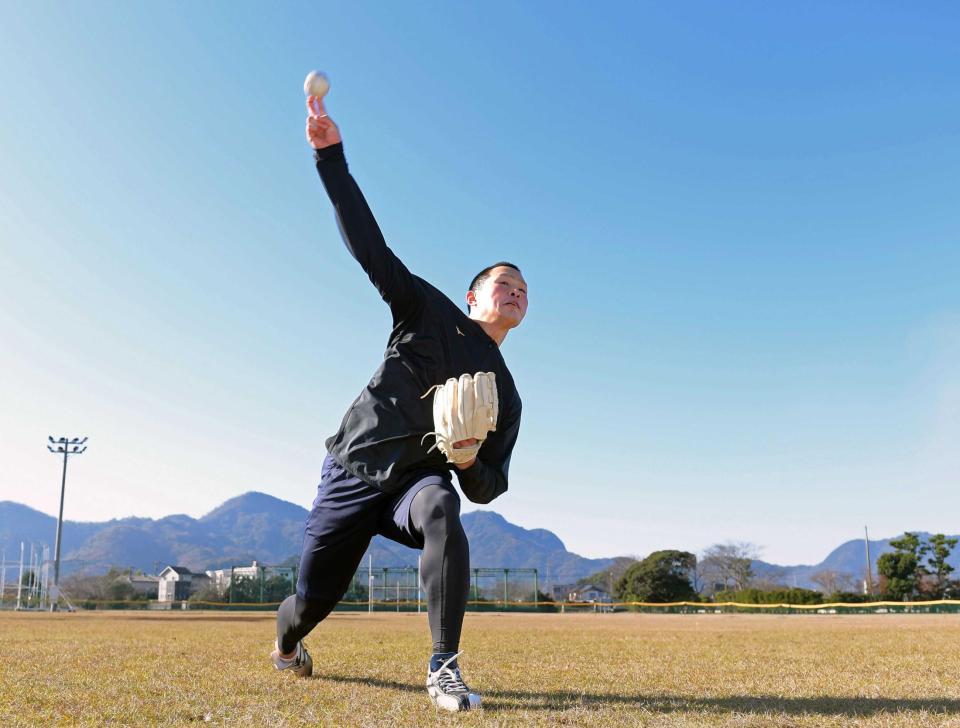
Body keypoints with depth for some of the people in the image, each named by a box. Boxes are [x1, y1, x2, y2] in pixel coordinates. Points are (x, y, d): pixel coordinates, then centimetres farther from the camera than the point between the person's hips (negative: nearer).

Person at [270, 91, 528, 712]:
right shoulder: (431, 313, 1)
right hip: (351, 474, -1)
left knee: (441, 511, -35)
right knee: (314, 598, 4)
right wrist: (331, 156, -17)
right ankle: (287, 639, 44)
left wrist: (469, 463, -18)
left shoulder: (505, 395, 7)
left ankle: (444, 670, -31)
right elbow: (368, 244, -8)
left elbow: (488, 488, 7)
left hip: (416, 484, 1)